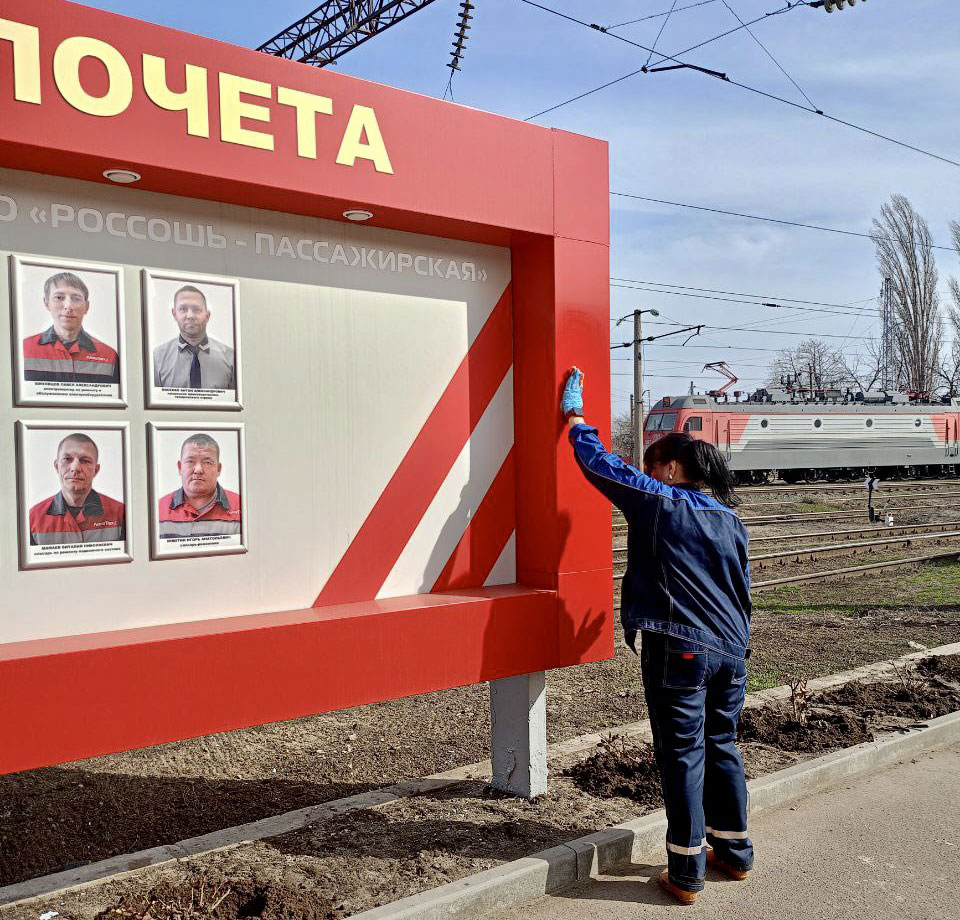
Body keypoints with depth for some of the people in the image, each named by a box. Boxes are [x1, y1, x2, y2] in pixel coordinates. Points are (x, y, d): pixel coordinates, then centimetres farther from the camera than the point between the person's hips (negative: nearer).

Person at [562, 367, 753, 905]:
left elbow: (599, 463, -3)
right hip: (731, 653, 7)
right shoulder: (730, 520, 12)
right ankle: (735, 853, 30)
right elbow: (743, 587, 19)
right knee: (722, 748, 18)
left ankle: (686, 874, 8)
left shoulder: (657, 503, -6)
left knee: (683, 757, 1)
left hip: (679, 651, -6)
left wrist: (575, 415, 10)